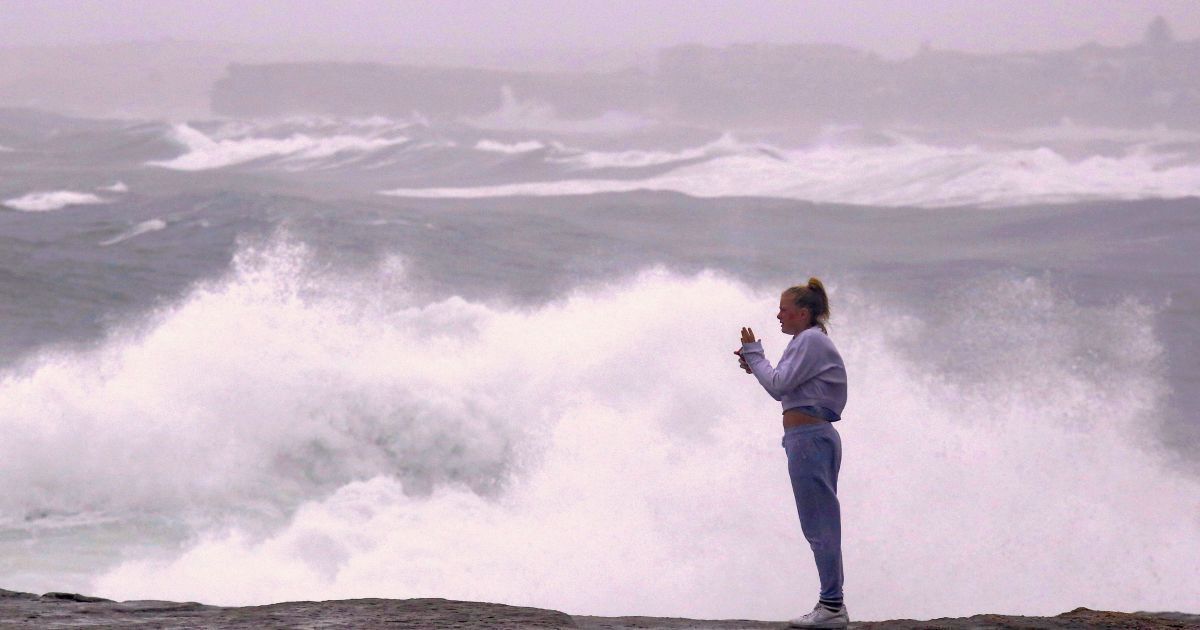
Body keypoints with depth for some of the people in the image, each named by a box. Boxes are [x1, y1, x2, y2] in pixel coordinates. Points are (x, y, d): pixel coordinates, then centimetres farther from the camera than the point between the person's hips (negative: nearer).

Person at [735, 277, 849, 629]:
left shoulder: (810, 341, -10)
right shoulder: (809, 342, 21)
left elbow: (779, 386, -14)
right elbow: (786, 388, 20)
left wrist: (754, 355, -2)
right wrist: (756, 364, 10)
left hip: (809, 437, -11)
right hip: (814, 437, 11)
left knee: (818, 524, -9)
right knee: (820, 524, 11)